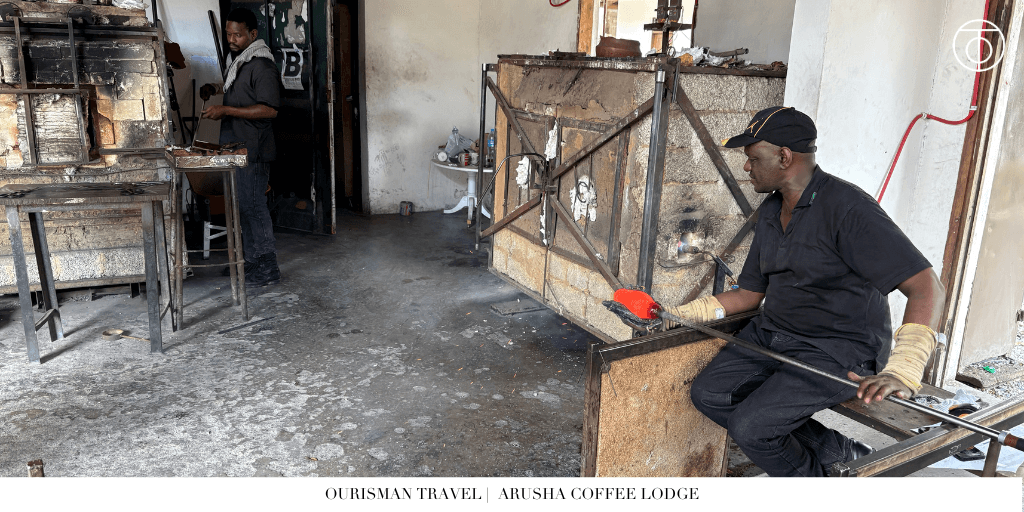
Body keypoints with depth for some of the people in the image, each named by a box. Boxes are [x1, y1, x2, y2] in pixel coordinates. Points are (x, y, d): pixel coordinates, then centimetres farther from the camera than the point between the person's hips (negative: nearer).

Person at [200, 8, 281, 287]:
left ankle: (267, 269, 3)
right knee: (244, 206, 15)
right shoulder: (240, 59, 15)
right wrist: (216, 88, 16)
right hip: (239, 148, 10)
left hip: (252, 150, -10)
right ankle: (253, 261, 26)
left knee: (253, 207, -6)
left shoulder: (261, 65, -16)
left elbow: (270, 108, -23)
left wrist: (226, 110, -23)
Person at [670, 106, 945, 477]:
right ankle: (830, 449, 8)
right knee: (708, 394, -4)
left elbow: (927, 287, -26)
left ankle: (809, 474, 13)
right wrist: (680, 313, 4)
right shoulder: (771, 211, 8)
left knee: (749, 426, -21)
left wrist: (902, 372, -38)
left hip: (837, 351, -8)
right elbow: (750, 292, 13)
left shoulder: (847, 208, -20)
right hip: (771, 334, 9)